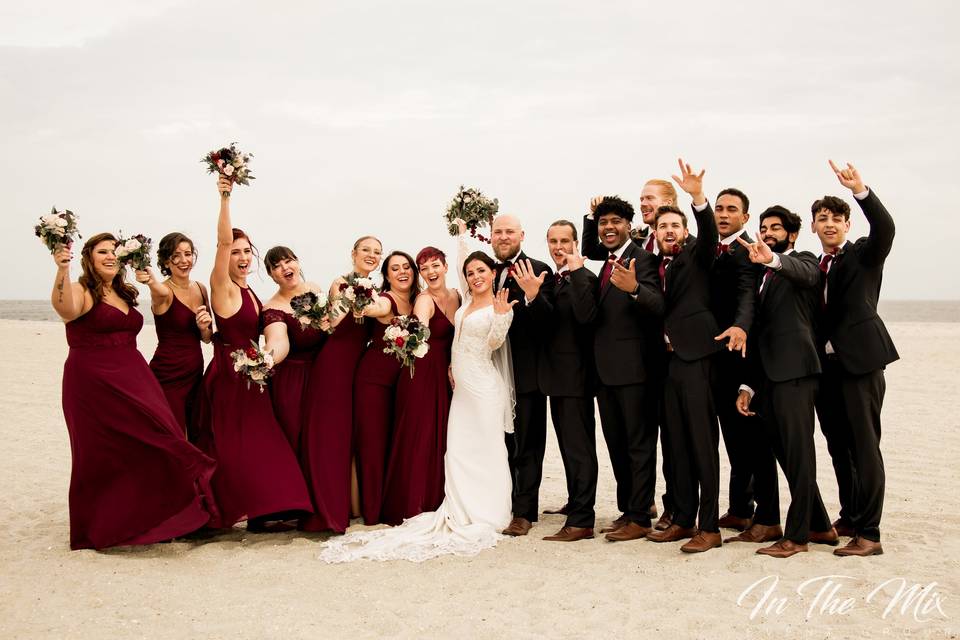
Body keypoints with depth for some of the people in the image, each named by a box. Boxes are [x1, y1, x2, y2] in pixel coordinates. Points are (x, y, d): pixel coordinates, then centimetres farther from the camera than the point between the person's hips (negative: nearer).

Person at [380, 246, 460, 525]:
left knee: (441, 438, 11)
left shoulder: (456, 295, 9)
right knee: (418, 439, -4)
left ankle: (437, 504, 21)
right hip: (421, 375, -7)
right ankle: (411, 506, 5)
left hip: (445, 376, 7)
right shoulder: (424, 300, -12)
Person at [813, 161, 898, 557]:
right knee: (838, 447, 14)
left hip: (859, 362, -6)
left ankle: (869, 534, -5)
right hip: (825, 365, 6)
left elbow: (885, 228, -20)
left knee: (864, 446, -7)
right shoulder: (812, 267, 16)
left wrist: (860, 190, -32)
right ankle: (850, 518, 27)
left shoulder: (864, 254, 0)